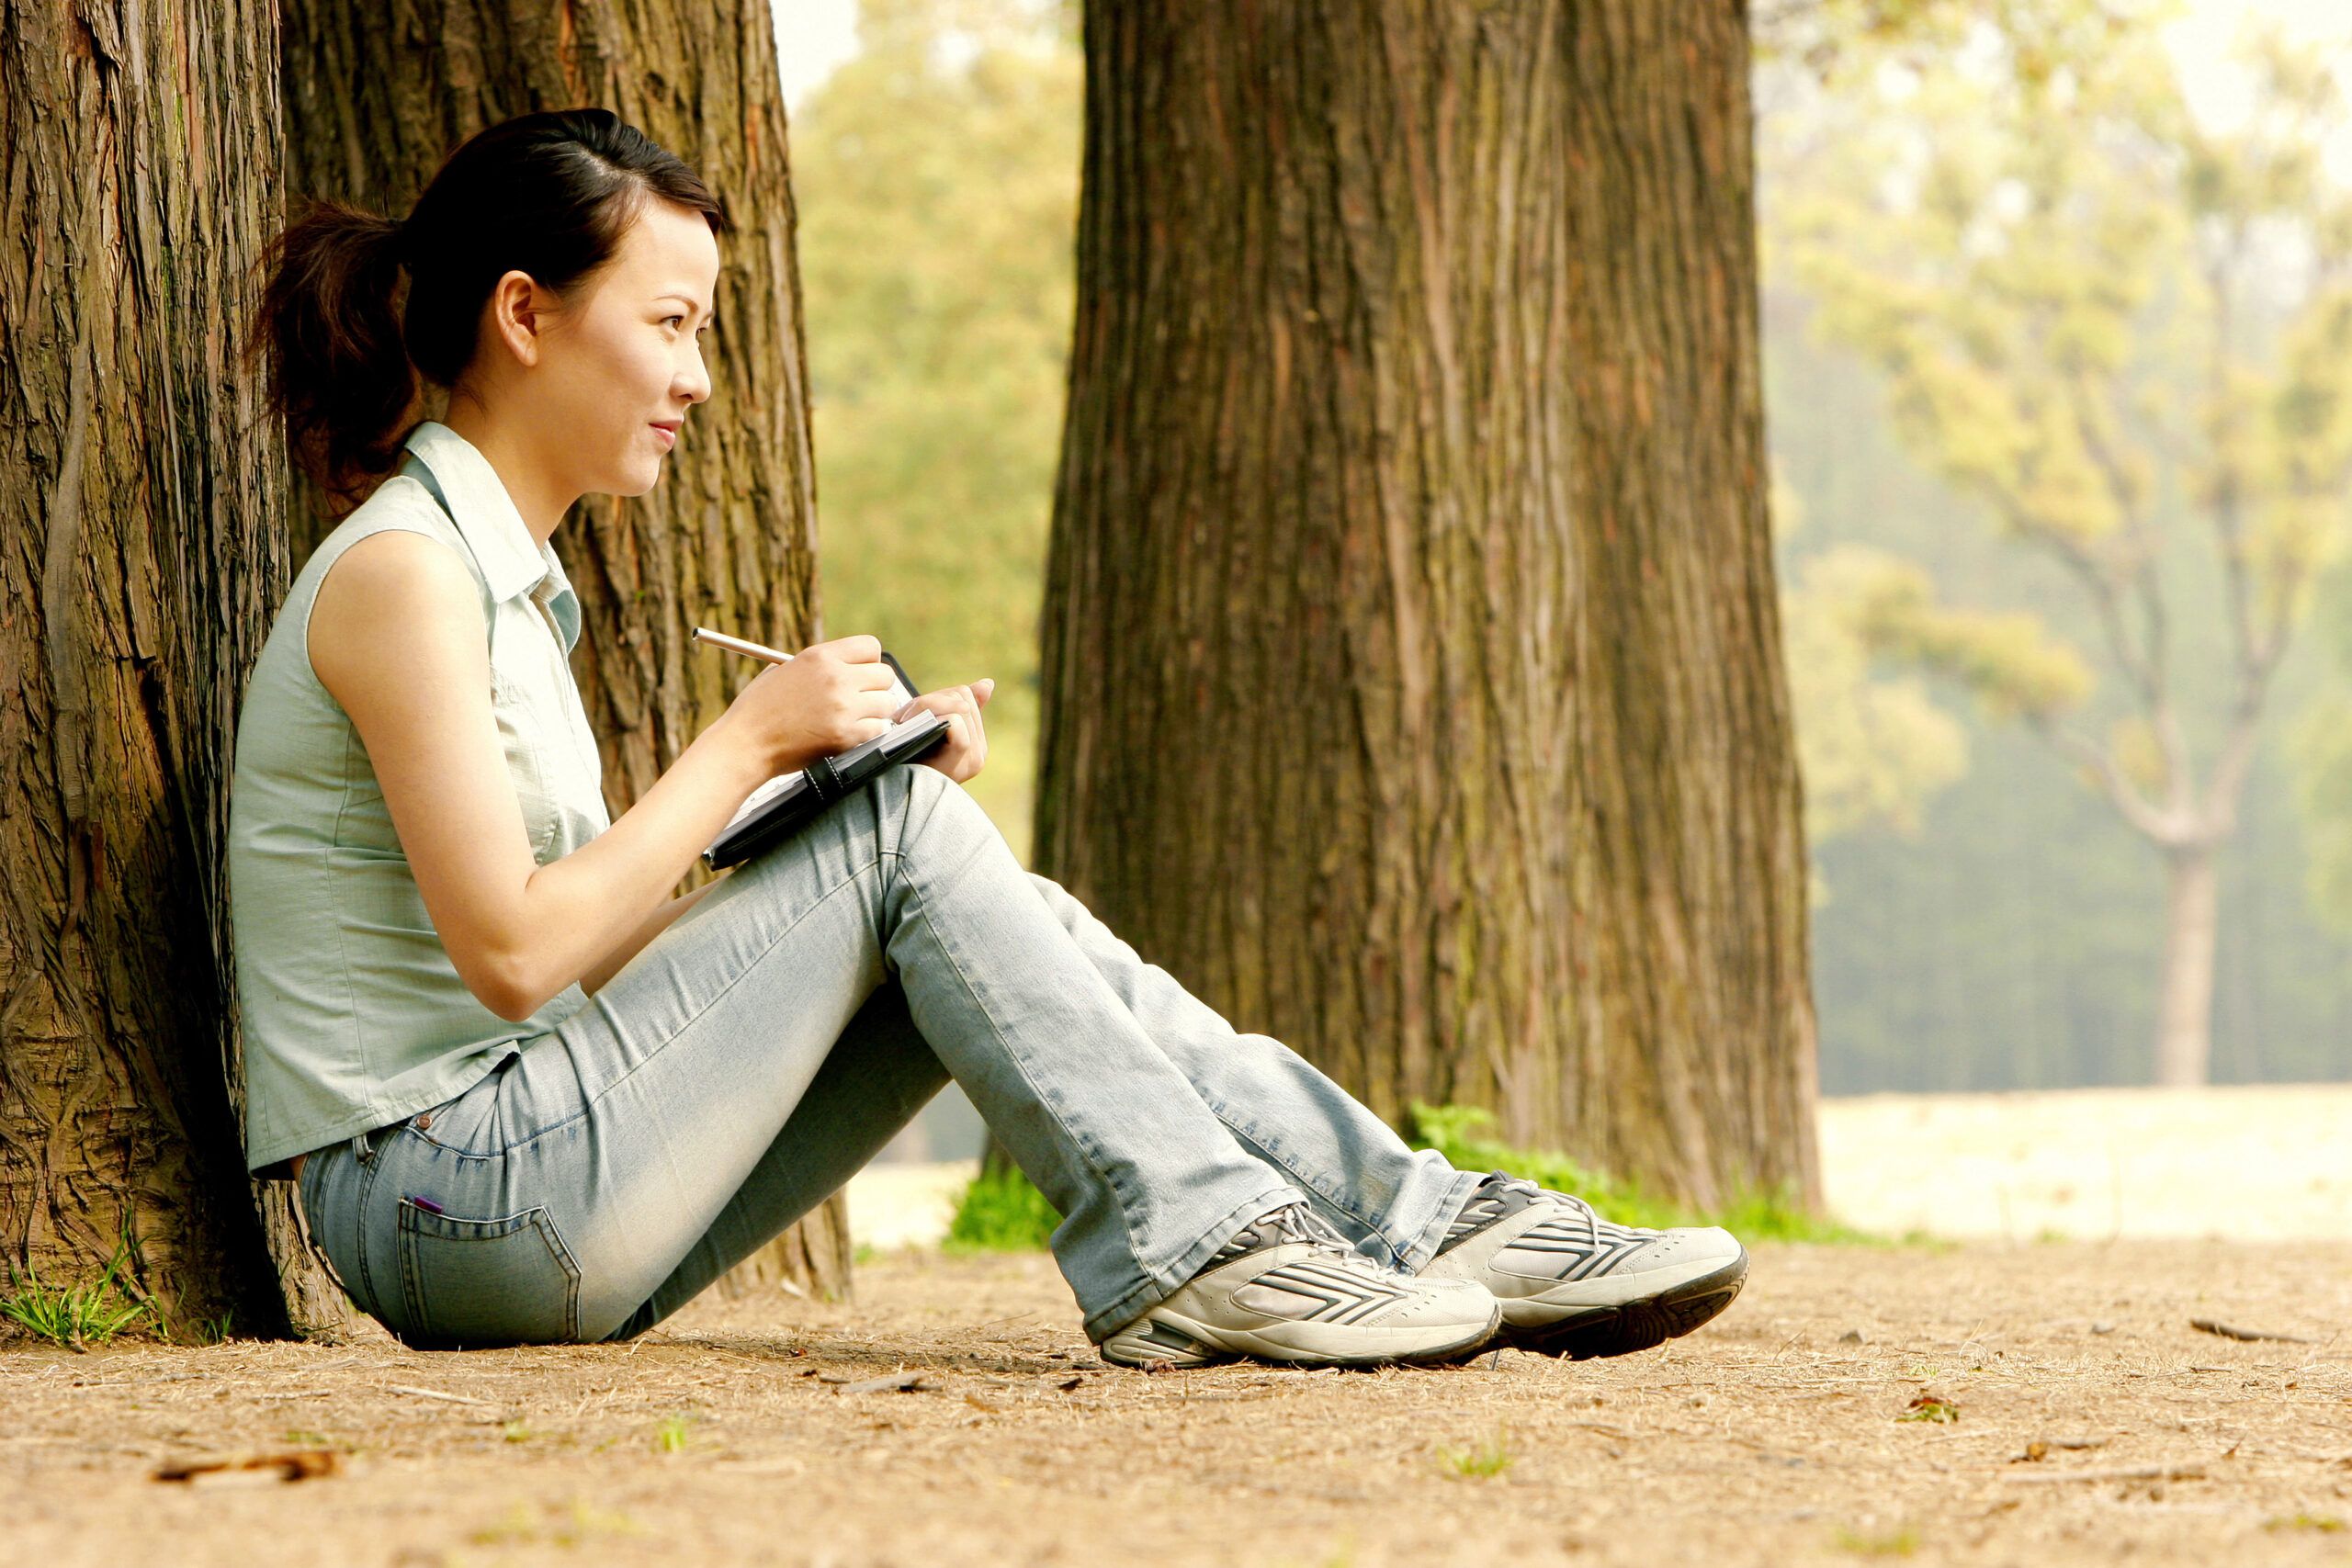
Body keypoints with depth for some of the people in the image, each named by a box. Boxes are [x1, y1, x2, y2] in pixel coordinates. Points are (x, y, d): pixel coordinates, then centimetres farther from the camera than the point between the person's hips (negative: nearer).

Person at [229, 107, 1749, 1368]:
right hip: (439, 1197, -9)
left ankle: (1427, 1219, -5)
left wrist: (869, 772, 3)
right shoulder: (401, 574, -13)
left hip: (526, 1202, 9)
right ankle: (1193, 1246, -17)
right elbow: (513, 952, -19)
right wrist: (750, 741, -11)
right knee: (908, 831, -14)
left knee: (1005, 914, 0)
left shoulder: (509, 575, 18)